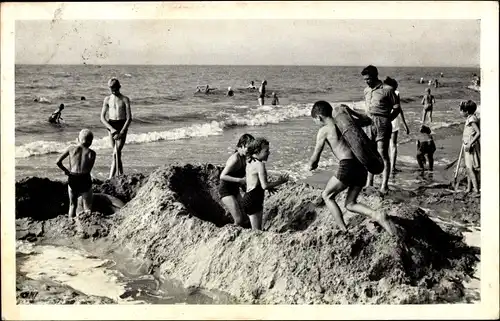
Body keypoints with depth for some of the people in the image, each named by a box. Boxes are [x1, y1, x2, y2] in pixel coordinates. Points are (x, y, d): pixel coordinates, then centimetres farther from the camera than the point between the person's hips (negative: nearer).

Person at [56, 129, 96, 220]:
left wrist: (66, 171, 11)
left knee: (72, 205, 21)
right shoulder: (91, 153, 0)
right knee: (88, 207, 14)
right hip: (85, 180, -2)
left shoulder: (71, 149, 2)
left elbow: (58, 162, -2)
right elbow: (88, 170, -6)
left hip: (72, 180, 2)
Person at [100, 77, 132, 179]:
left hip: (122, 126, -4)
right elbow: (102, 117, 3)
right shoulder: (107, 99, 5)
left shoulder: (125, 99, -4)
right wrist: (111, 129, -11)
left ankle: (111, 178, -19)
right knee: (117, 153, 9)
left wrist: (121, 132, -16)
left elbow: (129, 118, -8)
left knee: (116, 153, -14)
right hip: (111, 126, 4)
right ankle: (120, 175, 20)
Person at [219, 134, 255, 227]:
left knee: (243, 217, 8)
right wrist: (240, 180, -30)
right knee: (239, 220, -12)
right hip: (226, 191, -9)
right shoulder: (235, 159, -24)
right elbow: (222, 176, -28)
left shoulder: (244, 158, 1)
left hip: (235, 190, 9)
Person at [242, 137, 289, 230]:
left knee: (257, 230, 14)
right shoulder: (260, 164, -18)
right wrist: (280, 181, -11)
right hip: (253, 201, -10)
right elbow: (264, 186, -22)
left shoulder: (250, 162, 11)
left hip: (248, 197, 10)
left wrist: (269, 187, 15)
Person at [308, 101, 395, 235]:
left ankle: (344, 231, 3)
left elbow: (315, 157, 7)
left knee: (327, 196, 13)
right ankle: (377, 216, -7)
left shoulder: (324, 130, 2)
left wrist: (311, 165, 29)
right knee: (350, 204, 17)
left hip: (348, 166, -7)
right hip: (362, 167, 7)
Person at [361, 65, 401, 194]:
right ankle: (369, 183, 17)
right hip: (369, 124, 6)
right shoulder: (366, 90, 14)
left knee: (382, 154, -7)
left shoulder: (387, 90, -6)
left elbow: (397, 108, -2)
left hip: (382, 124, -6)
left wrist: (387, 120, -5)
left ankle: (384, 185, -4)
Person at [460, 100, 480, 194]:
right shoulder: (469, 119, 11)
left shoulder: (472, 119, -18)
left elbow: (478, 133, -26)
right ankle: (469, 187, 23)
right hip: (467, 145, 10)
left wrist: (470, 144, -27)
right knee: (468, 167, 15)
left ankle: (476, 189, -4)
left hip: (472, 146, -10)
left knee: (470, 168, -8)